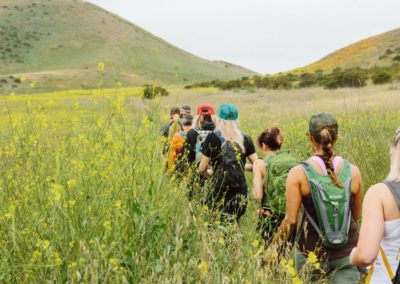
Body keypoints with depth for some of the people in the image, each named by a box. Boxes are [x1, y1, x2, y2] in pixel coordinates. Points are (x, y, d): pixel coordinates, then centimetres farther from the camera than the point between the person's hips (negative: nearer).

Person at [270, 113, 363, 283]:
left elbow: (291, 220, -11)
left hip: (312, 253, -1)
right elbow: (355, 216, 7)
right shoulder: (353, 172, -4)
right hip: (347, 254, 1)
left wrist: (273, 248, 3)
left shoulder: (298, 174, -12)